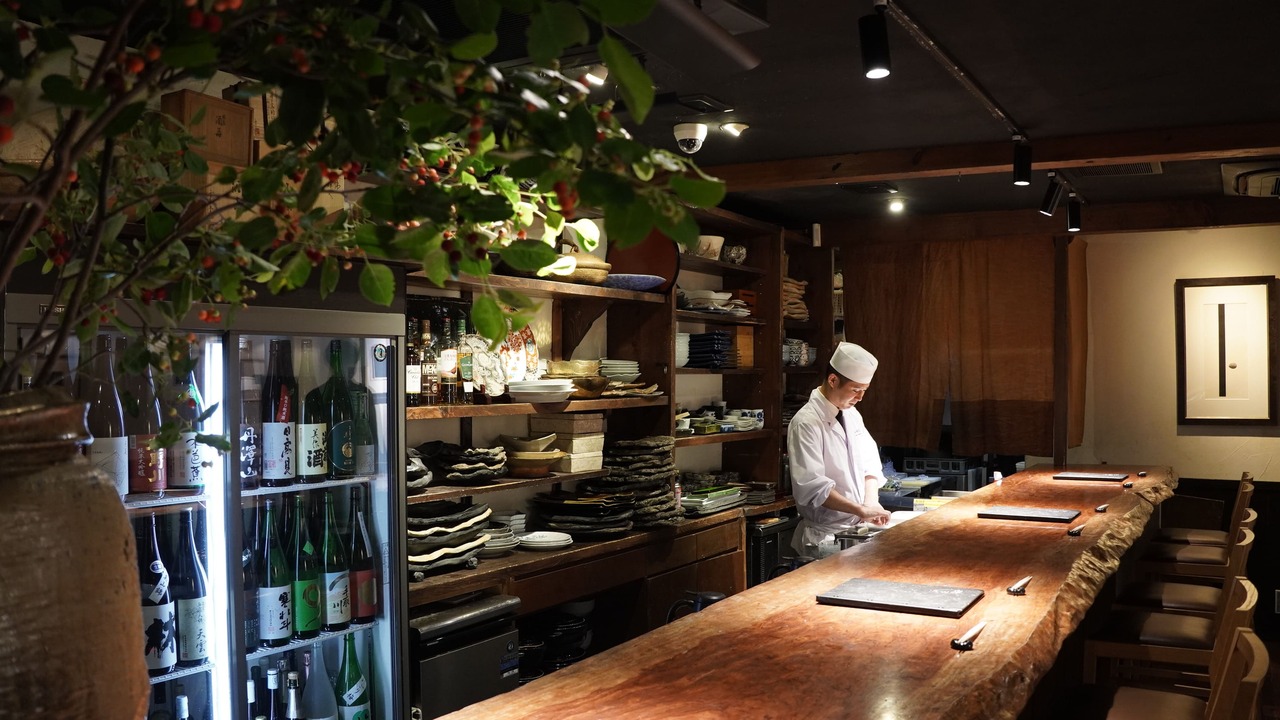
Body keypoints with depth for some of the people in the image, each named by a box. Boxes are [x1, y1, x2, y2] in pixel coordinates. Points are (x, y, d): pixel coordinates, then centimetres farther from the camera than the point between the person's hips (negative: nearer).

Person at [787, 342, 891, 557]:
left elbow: (870, 464, 12)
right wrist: (861, 509, -26)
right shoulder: (807, 423, -17)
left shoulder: (851, 414, 9)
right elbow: (812, 487, -25)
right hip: (826, 537, -7)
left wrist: (871, 502, -6)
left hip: (857, 529, 7)